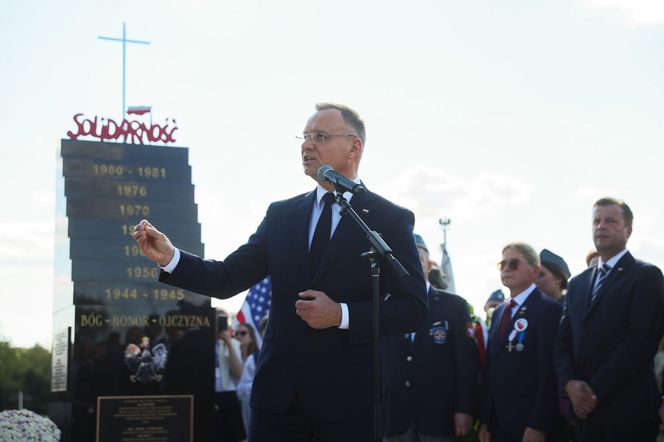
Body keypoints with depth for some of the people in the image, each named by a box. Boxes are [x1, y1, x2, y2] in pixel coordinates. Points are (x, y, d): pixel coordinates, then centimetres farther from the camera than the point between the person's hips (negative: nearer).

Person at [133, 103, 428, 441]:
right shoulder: (281, 215, 11)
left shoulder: (391, 220, 0)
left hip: (349, 395, -3)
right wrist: (170, 257, -9)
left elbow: (413, 308, -6)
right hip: (279, 390, 3)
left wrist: (342, 315, -18)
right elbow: (229, 278, 5)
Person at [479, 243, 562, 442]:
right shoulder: (499, 311, 16)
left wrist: (538, 426, -19)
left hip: (530, 425, -7)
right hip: (498, 422, 7)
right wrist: (484, 420, 9)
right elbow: (490, 366, 14)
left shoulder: (549, 309, -9)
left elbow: (549, 372, -15)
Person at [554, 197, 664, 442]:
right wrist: (570, 383, -7)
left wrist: (596, 391, -15)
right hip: (585, 408, 6)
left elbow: (641, 341, -13)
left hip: (628, 410, -5)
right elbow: (563, 341, 13)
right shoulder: (578, 283, 18)